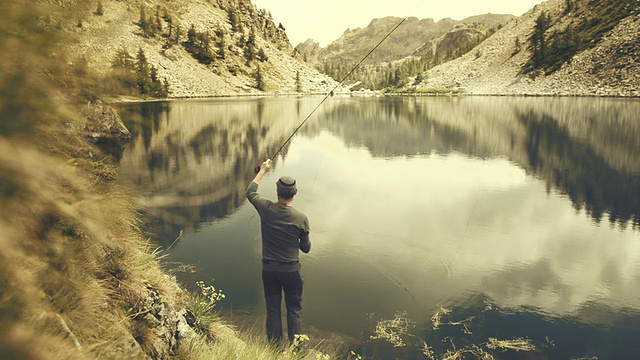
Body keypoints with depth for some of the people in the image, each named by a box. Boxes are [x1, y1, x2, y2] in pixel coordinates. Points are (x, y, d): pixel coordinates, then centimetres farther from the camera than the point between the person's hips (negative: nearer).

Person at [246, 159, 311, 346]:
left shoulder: (266, 209, -13)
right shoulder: (301, 218, -16)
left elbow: (250, 192, 9)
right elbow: (306, 248, -4)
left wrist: (262, 171, 18)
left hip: (269, 269, 2)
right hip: (291, 270, -2)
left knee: (272, 309, 15)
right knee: (294, 309, 13)